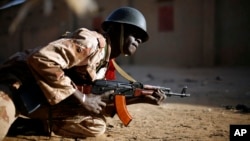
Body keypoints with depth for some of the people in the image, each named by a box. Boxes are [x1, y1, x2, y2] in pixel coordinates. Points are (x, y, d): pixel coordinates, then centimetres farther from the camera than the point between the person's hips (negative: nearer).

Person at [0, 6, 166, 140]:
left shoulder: (105, 61, 15)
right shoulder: (92, 41, -15)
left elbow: (103, 101, 17)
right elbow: (41, 59, -27)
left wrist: (143, 98, 6)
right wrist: (82, 98, -20)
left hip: (43, 99, 11)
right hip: (19, 82, -11)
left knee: (96, 124, -1)